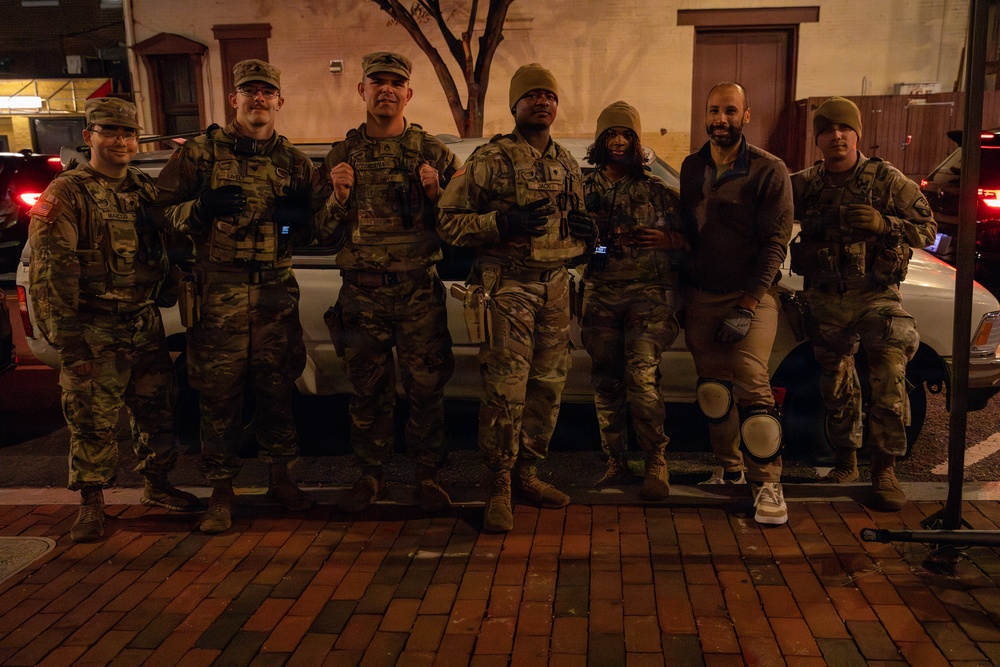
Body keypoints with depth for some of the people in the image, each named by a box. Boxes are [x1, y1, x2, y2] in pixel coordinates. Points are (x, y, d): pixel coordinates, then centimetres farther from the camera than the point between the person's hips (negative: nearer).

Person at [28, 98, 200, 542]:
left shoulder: (145, 189, 12)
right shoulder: (67, 194, -7)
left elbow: (165, 250, 21)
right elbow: (49, 272, -13)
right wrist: (65, 337, -19)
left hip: (145, 324, 6)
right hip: (93, 332, -6)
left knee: (155, 409, 14)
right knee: (92, 422, 0)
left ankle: (156, 486, 31)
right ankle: (91, 506, 14)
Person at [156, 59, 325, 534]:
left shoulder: (293, 162, 13)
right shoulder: (201, 152, 4)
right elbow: (164, 210, 2)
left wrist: (299, 216, -5)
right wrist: (203, 207, -18)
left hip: (277, 292, 3)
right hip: (218, 293, -2)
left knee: (277, 387, 8)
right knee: (219, 393, -1)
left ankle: (280, 477, 24)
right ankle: (221, 491, 11)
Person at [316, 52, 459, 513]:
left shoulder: (433, 153, 5)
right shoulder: (343, 155, 9)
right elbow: (323, 232, 9)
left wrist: (435, 195, -11)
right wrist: (339, 197, -9)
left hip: (420, 290, -1)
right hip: (362, 292, 1)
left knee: (426, 388, 1)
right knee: (368, 390, 9)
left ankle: (428, 474, 16)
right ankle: (371, 474, 23)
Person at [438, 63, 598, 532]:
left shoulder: (567, 165, 17)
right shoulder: (489, 160, -2)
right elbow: (450, 221, -6)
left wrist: (585, 232, 4)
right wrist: (503, 222, -19)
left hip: (555, 286, 6)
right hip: (507, 286, -6)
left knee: (548, 386, 8)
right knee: (506, 387, -9)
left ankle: (527, 473, 22)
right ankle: (499, 485, 2)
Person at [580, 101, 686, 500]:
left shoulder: (657, 191, 7)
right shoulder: (584, 187, 11)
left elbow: (687, 238, 8)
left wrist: (664, 239, -11)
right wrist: (590, 242, -9)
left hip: (648, 292, -2)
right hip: (600, 294, 3)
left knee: (641, 378, -14)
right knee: (606, 382, 4)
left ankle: (656, 463, -2)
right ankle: (616, 464, 15)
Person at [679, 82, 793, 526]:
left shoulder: (769, 171, -7)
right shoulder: (692, 168, 9)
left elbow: (775, 243, -11)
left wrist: (747, 306, -16)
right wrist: (684, 291, 10)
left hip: (751, 296, -5)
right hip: (702, 296, 5)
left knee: (751, 387, -14)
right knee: (713, 388, 8)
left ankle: (767, 483, -5)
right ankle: (729, 467, 25)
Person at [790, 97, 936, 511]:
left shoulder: (886, 180, -3)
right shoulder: (803, 185, 4)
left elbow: (927, 229, -3)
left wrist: (883, 224, -20)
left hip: (875, 296, -3)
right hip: (825, 301, 3)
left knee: (889, 382, -14)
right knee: (836, 384, 13)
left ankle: (884, 471, -3)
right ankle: (845, 461, 29)